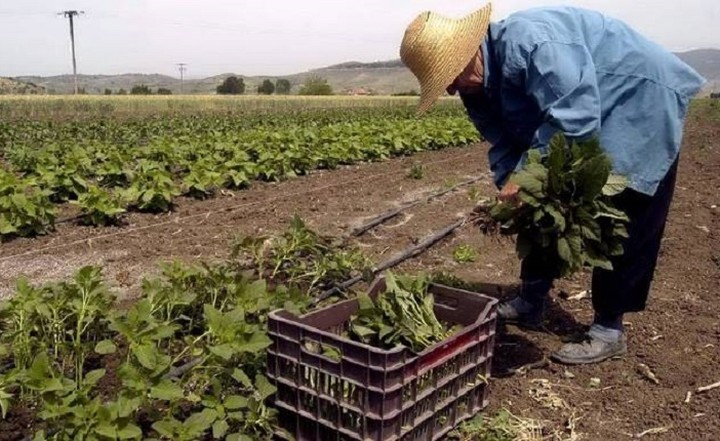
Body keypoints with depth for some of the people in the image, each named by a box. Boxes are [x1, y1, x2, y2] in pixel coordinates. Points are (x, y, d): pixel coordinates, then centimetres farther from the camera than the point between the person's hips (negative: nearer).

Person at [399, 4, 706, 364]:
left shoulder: (530, 42, -34)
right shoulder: (477, 86, -4)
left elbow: (573, 118, -39)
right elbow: (504, 143, -3)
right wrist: (508, 186, -20)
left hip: (643, 104, -9)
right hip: (587, 120, 9)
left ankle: (609, 329, 5)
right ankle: (530, 303, 21)